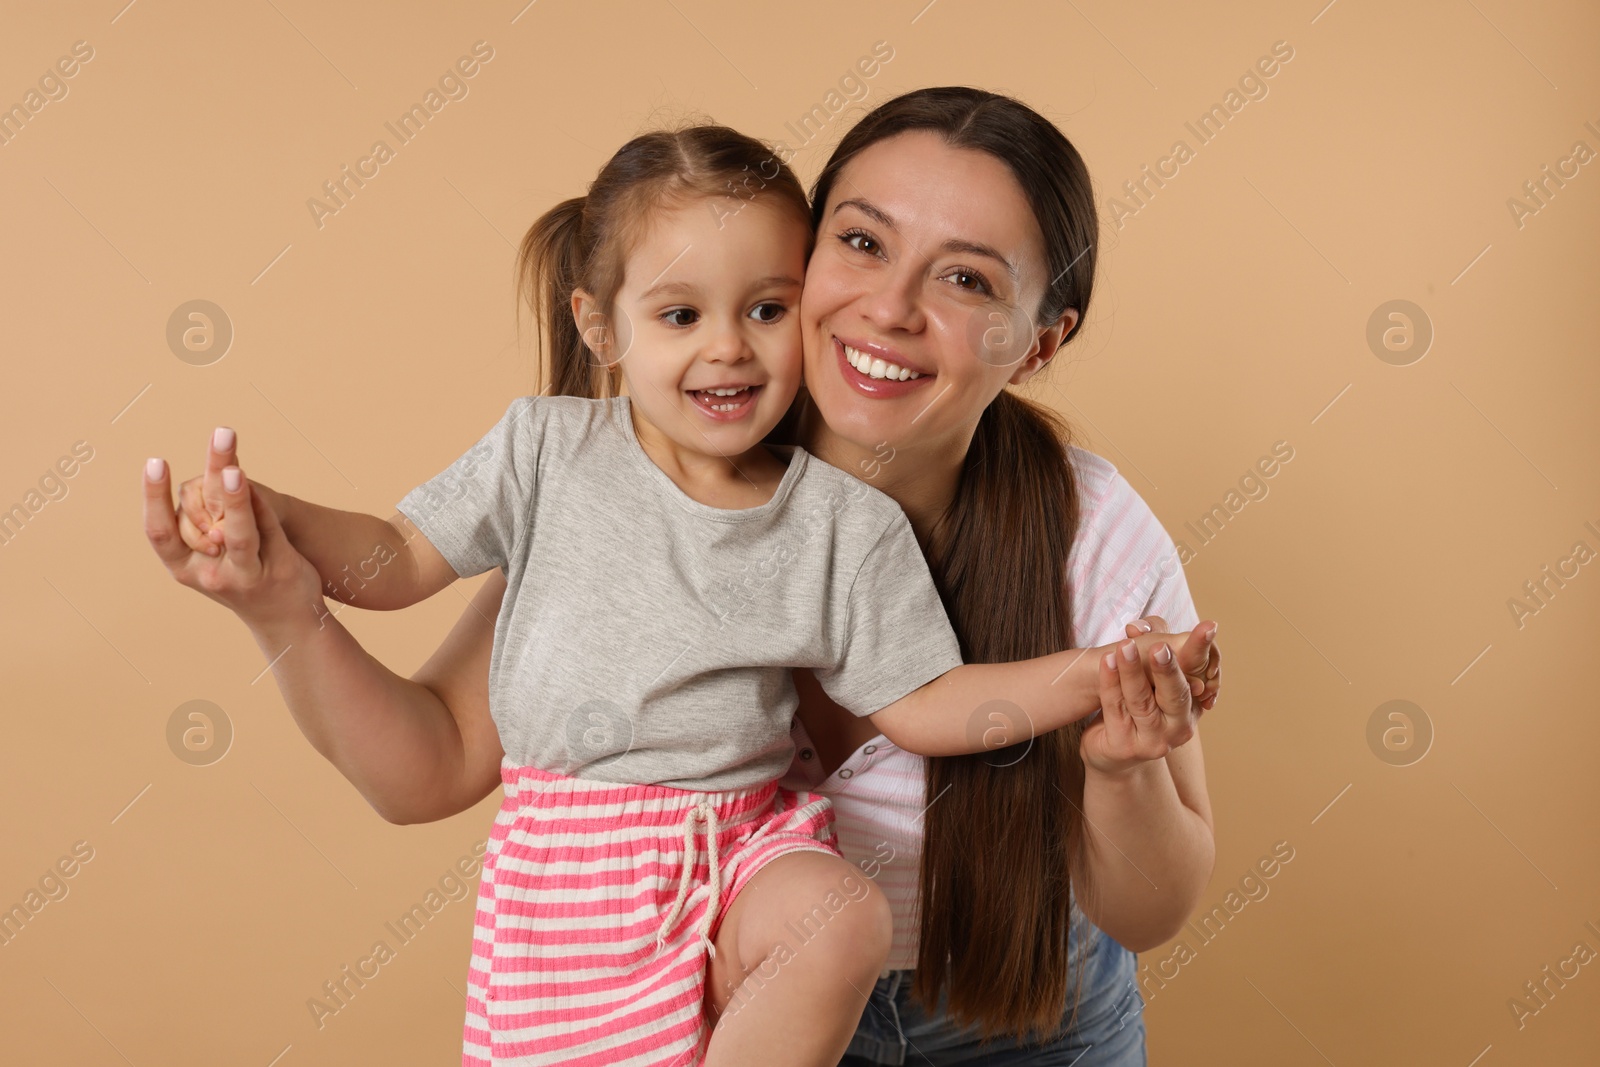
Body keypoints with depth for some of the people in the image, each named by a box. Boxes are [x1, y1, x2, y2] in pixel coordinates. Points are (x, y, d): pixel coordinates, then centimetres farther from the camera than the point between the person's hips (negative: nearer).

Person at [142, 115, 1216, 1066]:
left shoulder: (847, 522, -2)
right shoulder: (545, 448, -2)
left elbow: (923, 707, 2)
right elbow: (400, 562, 3)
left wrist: (1089, 674, -9)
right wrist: (262, 515, -13)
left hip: (745, 832, 0)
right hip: (571, 849, 1)